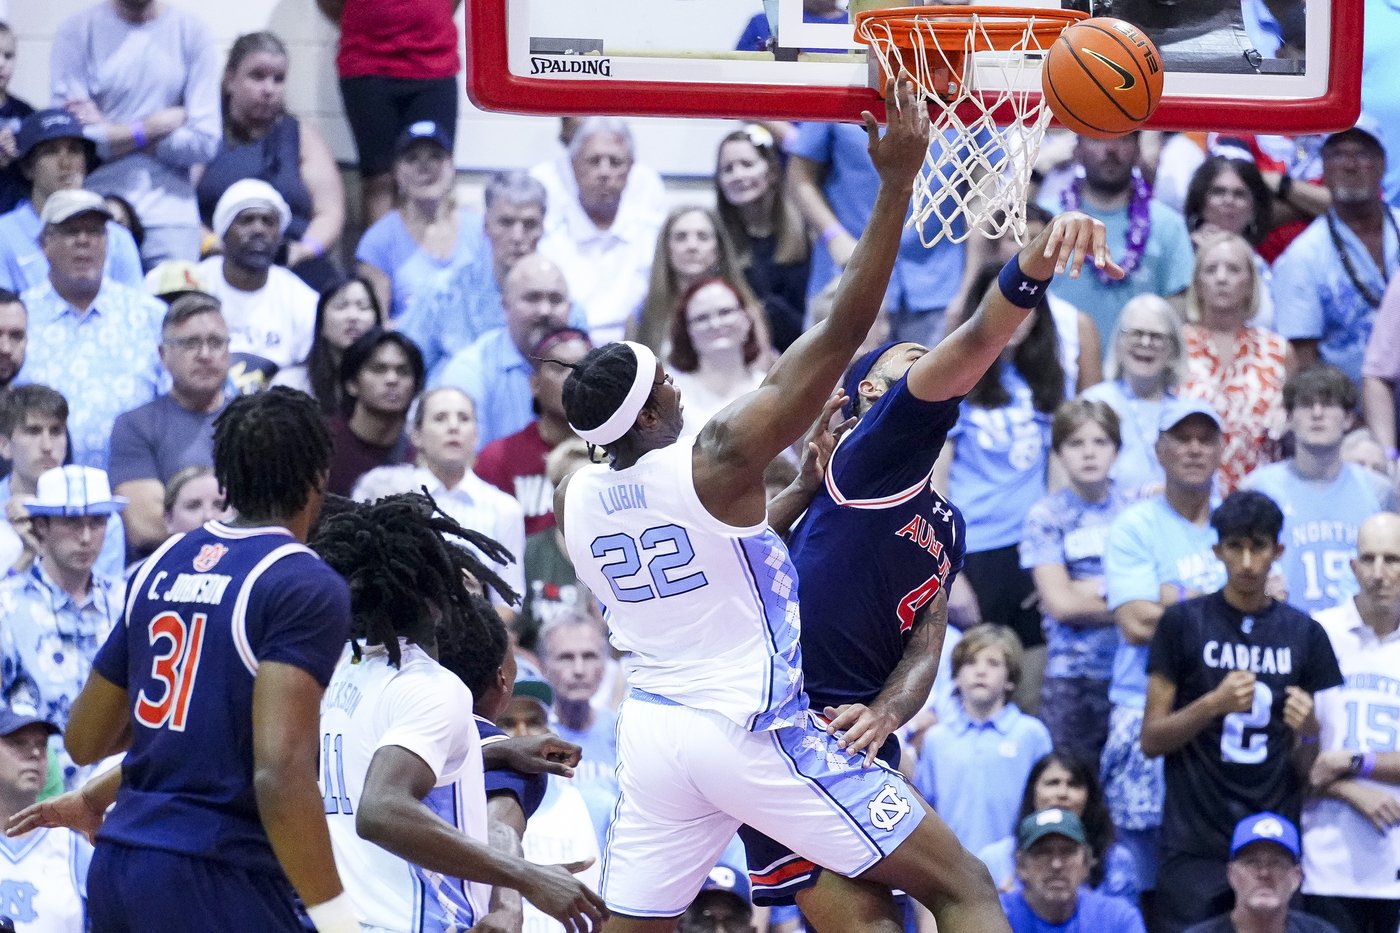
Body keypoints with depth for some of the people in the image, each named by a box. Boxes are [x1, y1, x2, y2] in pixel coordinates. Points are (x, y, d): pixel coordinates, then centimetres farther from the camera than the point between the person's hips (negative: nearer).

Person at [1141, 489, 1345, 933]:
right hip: (1195, 845, -2)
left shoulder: (1304, 634, 9)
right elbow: (1152, 740, 0)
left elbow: (1307, 771, 11)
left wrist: (1308, 734, -11)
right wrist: (1214, 704, -15)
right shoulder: (1183, 623, 2)